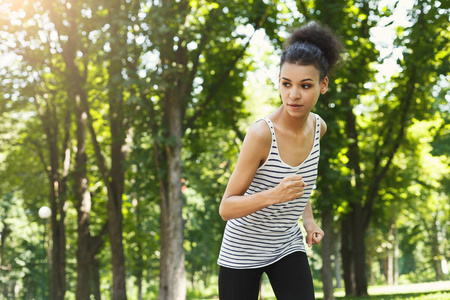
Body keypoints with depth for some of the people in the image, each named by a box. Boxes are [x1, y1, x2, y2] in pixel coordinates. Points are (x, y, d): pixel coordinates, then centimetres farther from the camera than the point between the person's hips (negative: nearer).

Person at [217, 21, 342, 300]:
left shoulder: (318, 127, -6)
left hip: (288, 244, 5)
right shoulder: (261, 133, -25)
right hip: (243, 248, -4)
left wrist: (309, 219, 7)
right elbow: (226, 208, -24)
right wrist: (272, 196, -40)